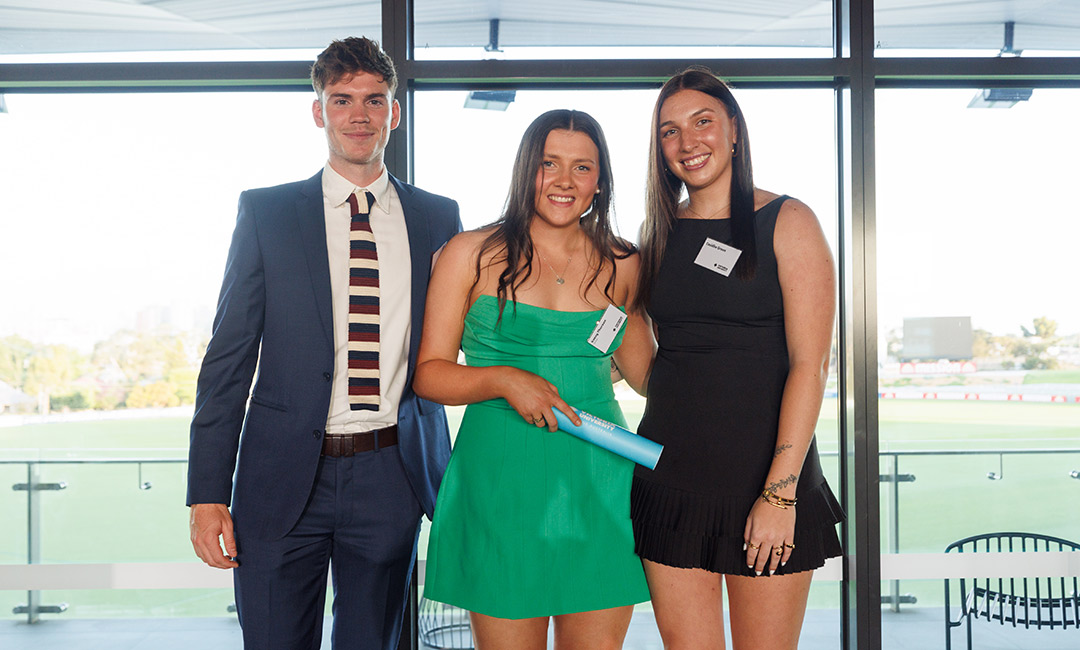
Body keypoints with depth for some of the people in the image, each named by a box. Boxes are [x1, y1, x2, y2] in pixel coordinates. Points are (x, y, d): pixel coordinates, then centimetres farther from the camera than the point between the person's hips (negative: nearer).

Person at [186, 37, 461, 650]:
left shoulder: (437, 218, 7)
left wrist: (449, 475, 3)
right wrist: (207, 493, -5)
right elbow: (230, 354, 1)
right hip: (284, 478, -1)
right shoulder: (266, 212, 3)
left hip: (389, 481, 2)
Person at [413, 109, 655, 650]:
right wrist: (503, 380, -15)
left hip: (599, 484, 3)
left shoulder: (620, 265, 10)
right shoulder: (471, 254, 2)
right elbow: (428, 373, 1)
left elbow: (646, 375, 18)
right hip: (502, 482, -2)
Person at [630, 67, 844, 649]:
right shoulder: (659, 233, 12)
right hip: (670, 477, 4)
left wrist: (780, 491, -15)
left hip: (765, 473, -3)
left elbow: (810, 364, -9)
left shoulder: (787, 222, -2)